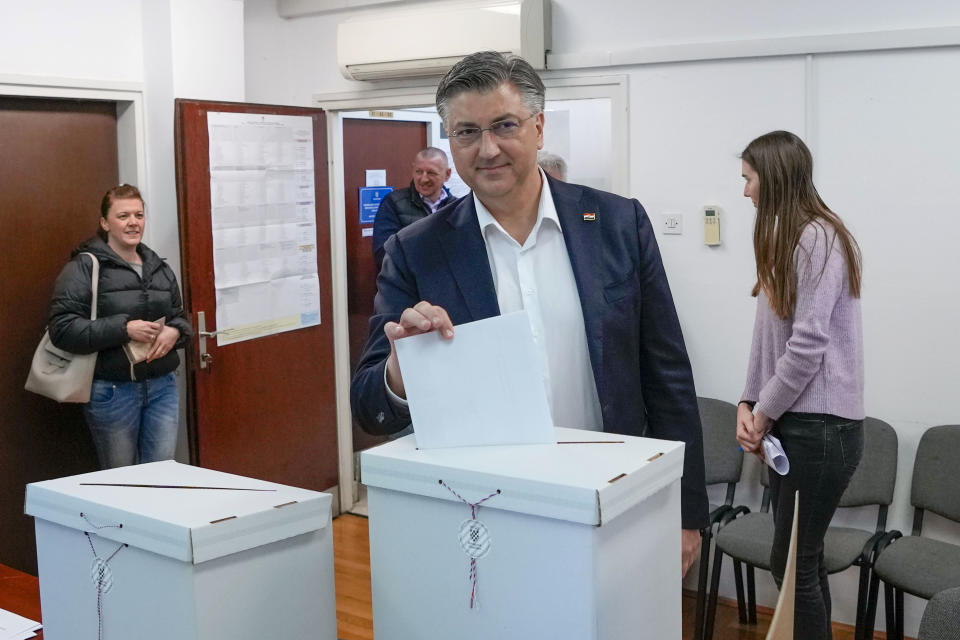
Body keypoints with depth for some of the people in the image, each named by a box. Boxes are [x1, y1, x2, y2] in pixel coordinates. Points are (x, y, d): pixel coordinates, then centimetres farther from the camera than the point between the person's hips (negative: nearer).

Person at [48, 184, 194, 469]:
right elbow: (62, 329, -15)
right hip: (112, 390, -5)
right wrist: (124, 329, -22)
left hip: (162, 387, 5)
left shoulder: (159, 267, 12)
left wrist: (175, 332, -5)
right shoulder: (85, 267, -7)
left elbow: (181, 317, 19)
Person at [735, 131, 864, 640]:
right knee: (802, 559, 12)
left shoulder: (818, 239, -14)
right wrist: (749, 403, 2)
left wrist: (764, 414, -9)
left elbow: (808, 344, -18)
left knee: (792, 562, -2)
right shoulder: (787, 241, 15)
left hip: (820, 426, -8)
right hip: (795, 421, 8)